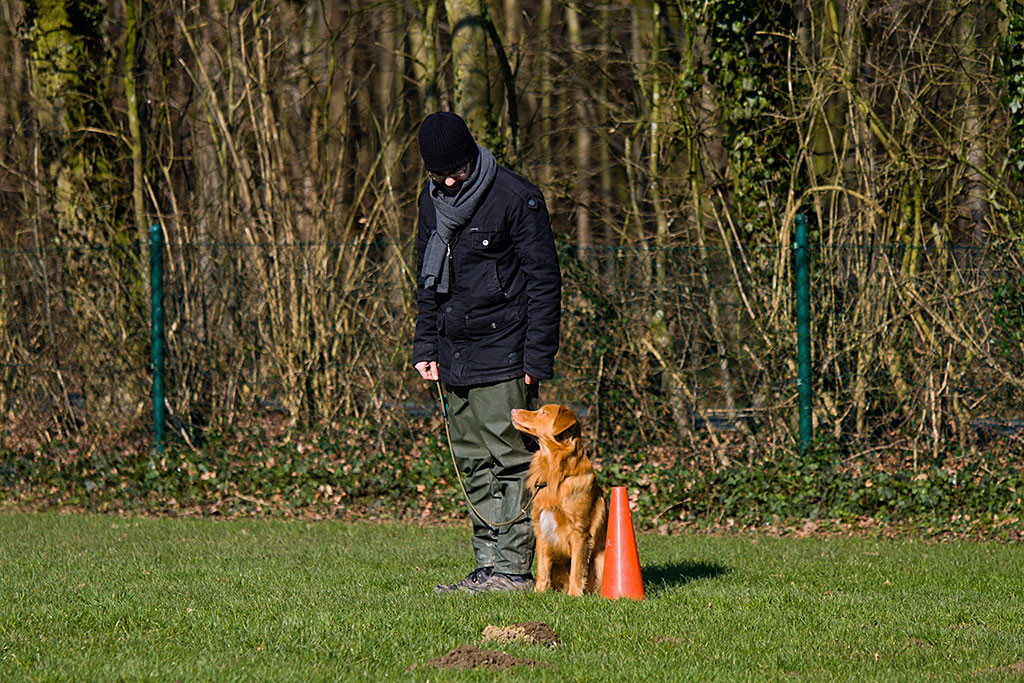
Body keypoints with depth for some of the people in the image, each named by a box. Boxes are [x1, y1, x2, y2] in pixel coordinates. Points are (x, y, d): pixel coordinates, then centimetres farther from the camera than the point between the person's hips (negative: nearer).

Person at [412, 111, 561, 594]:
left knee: (510, 459, -7)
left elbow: (544, 281, -9)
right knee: (473, 463, 7)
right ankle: (488, 567, 11)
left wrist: (538, 357, -13)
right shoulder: (432, 200, 12)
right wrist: (425, 347, 13)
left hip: (503, 355, -7)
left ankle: (513, 567, -5)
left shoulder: (516, 199, -10)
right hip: (456, 356, 7)